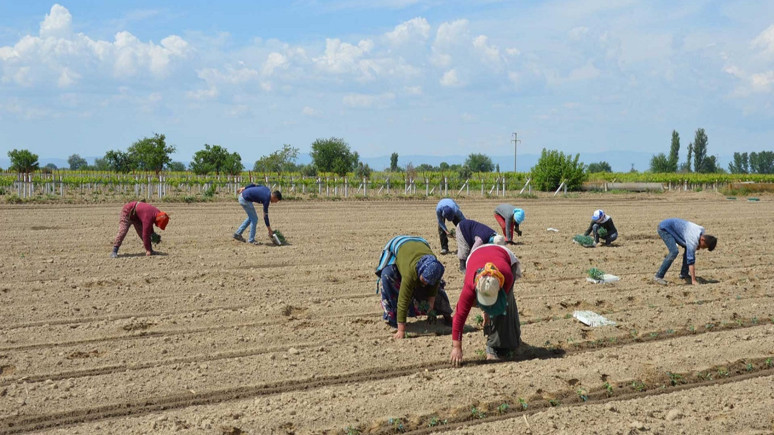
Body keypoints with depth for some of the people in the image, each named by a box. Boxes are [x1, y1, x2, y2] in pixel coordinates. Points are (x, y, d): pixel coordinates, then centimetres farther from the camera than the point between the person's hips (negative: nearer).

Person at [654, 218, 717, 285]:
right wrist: (693, 280, -33)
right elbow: (691, 260, -32)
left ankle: (684, 275, 12)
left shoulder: (702, 231, -6)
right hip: (664, 228, -9)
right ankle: (658, 276, -18)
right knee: (674, 252, -24)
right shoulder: (693, 240, -31)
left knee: (688, 249, 4)